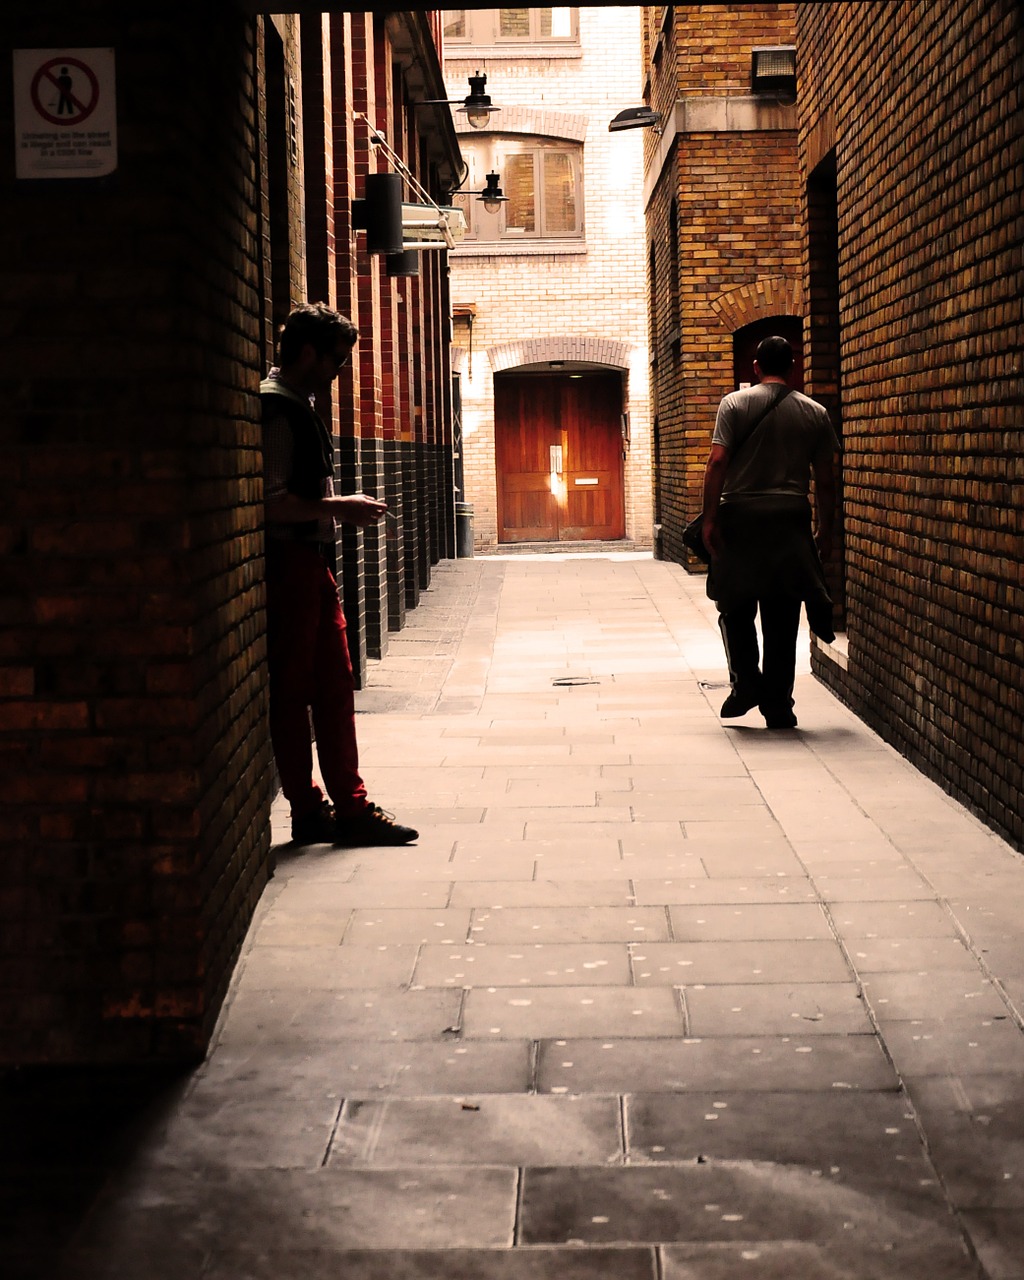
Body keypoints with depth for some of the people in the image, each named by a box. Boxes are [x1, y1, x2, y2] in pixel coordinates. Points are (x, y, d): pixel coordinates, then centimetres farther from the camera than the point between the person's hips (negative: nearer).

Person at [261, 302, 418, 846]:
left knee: (334, 687, 10)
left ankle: (350, 806, 14)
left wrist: (345, 505, 14)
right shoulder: (276, 409, -14)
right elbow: (271, 503, -22)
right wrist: (337, 507, -17)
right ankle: (309, 813, 5)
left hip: (312, 564, 10)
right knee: (291, 692, -2)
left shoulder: (301, 408, 18)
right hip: (287, 563, -10)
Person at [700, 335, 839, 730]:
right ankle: (778, 705, 8)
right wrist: (826, 530, 16)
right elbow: (825, 479, 8)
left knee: (736, 608, 13)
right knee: (782, 618, 6)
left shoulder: (735, 404, 0)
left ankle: (746, 683, -2)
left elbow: (717, 462, -9)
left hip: (740, 517, -2)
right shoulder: (815, 413, 7)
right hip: (791, 519, 2)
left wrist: (710, 517, -7)